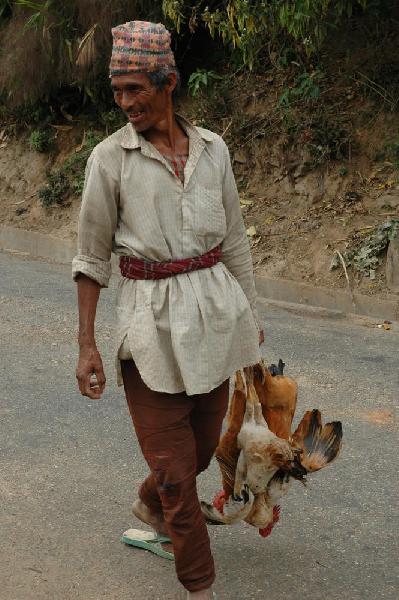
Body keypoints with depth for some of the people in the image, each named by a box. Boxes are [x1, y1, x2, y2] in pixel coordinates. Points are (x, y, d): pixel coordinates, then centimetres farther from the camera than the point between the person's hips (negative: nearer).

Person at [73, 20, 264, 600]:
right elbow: (92, 256, -2)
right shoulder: (110, 157, -6)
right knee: (174, 463, 1)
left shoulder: (212, 148, 3)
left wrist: (250, 312, 15)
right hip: (153, 316, -4)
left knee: (204, 443, 17)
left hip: (214, 308, 4)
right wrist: (86, 345, -5)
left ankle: (150, 506, 48)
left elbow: (234, 239, 12)